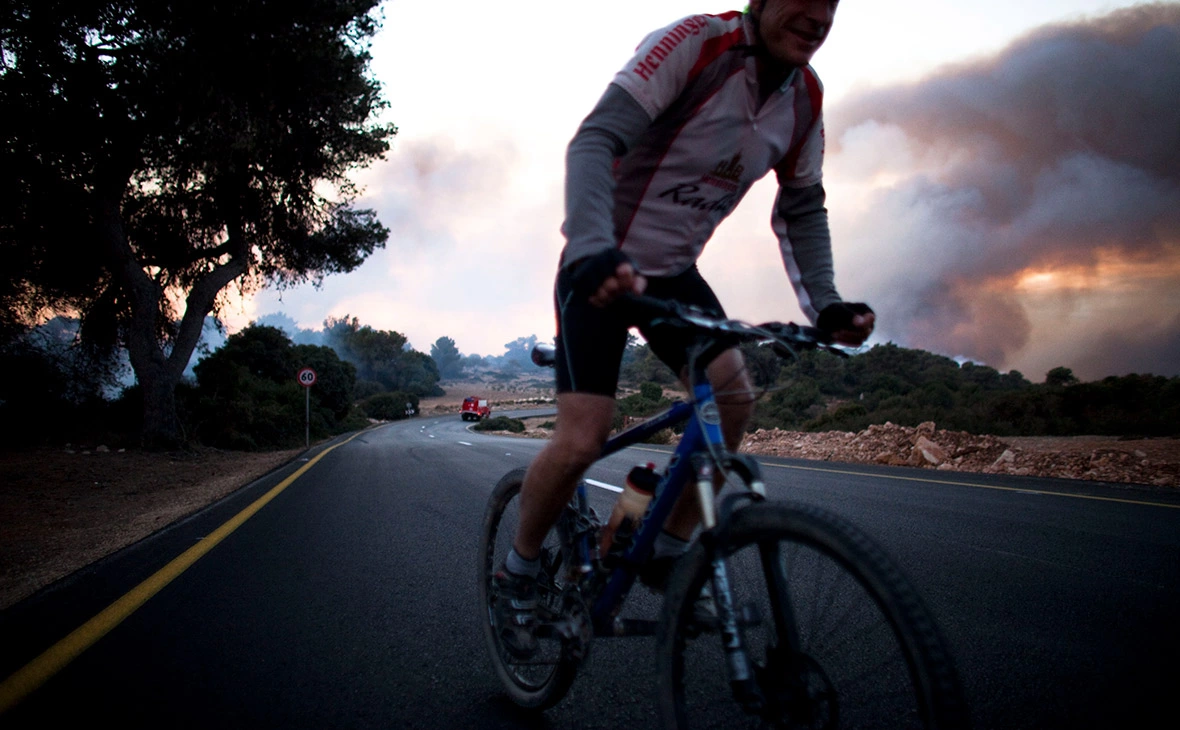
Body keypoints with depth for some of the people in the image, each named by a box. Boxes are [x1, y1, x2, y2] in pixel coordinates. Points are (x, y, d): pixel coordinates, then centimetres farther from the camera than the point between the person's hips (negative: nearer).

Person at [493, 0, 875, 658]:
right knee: (581, 442, -14)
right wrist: (594, 253, -47)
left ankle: (669, 551, 7)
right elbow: (596, 140, -31)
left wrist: (825, 304, -6)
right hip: (602, 267, -6)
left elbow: (803, 208, 8)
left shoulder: (805, 98, 0)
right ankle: (518, 573, 12)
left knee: (735, 397, -13)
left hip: (675, 271, 6)